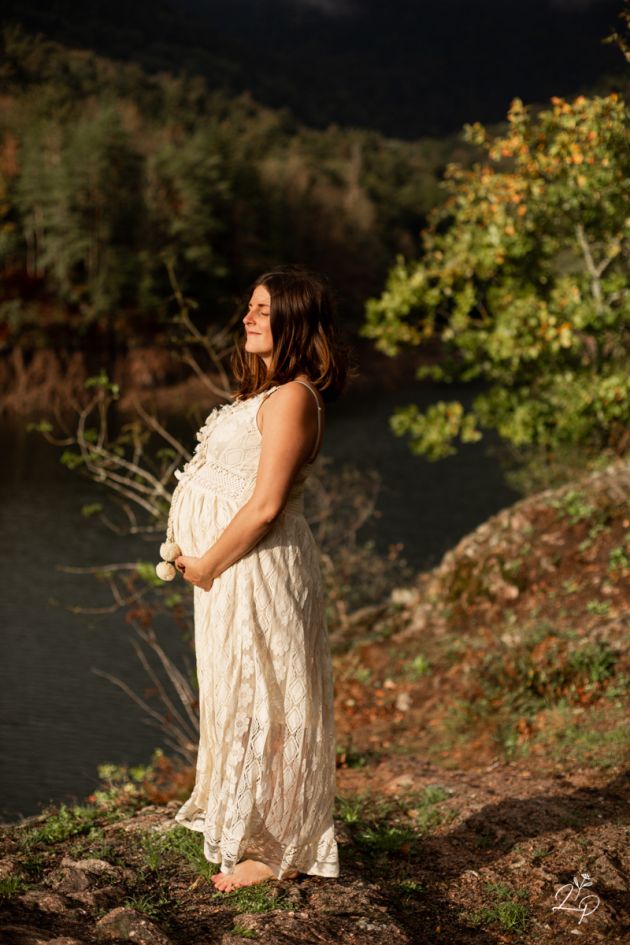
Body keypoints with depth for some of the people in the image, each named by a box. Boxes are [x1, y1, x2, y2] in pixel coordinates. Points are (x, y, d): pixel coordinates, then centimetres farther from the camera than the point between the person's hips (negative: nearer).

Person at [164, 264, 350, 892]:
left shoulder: (291, 398, -18)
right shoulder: (265, 392, 13)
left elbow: (265, 505, -23)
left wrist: (207, 564, -14)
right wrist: (197, 558, 5)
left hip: (256, 573, -10)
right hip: (229, 568, 10)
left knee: (258, 704, 0)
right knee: (240, 701, 17)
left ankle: (272, 852, 12)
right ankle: (250, 834, 30)